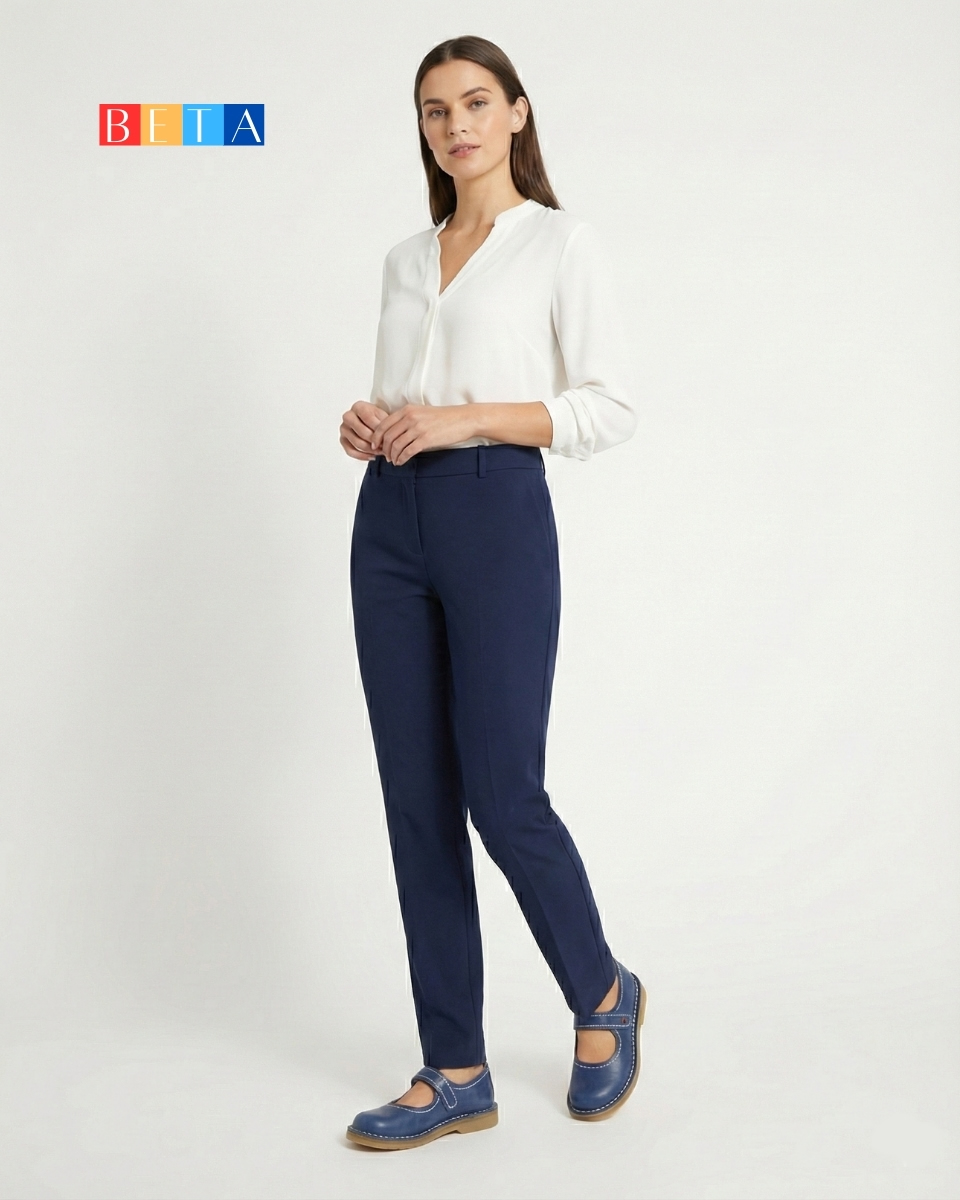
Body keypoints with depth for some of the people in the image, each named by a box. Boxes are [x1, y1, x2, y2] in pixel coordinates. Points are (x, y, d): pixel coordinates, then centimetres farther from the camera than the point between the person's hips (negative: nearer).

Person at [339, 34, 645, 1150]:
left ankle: (604, 994, 24)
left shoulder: (559, 241, 0)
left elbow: (612, 408, -7)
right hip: (391, 524, 6)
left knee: (502, 795, -6)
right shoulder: (406, 258, 18)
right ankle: (456, 1074, 16)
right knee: (419, 804, 5)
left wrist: (468, 418, -16)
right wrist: (366, 421, 0)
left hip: (498, 517, -6)